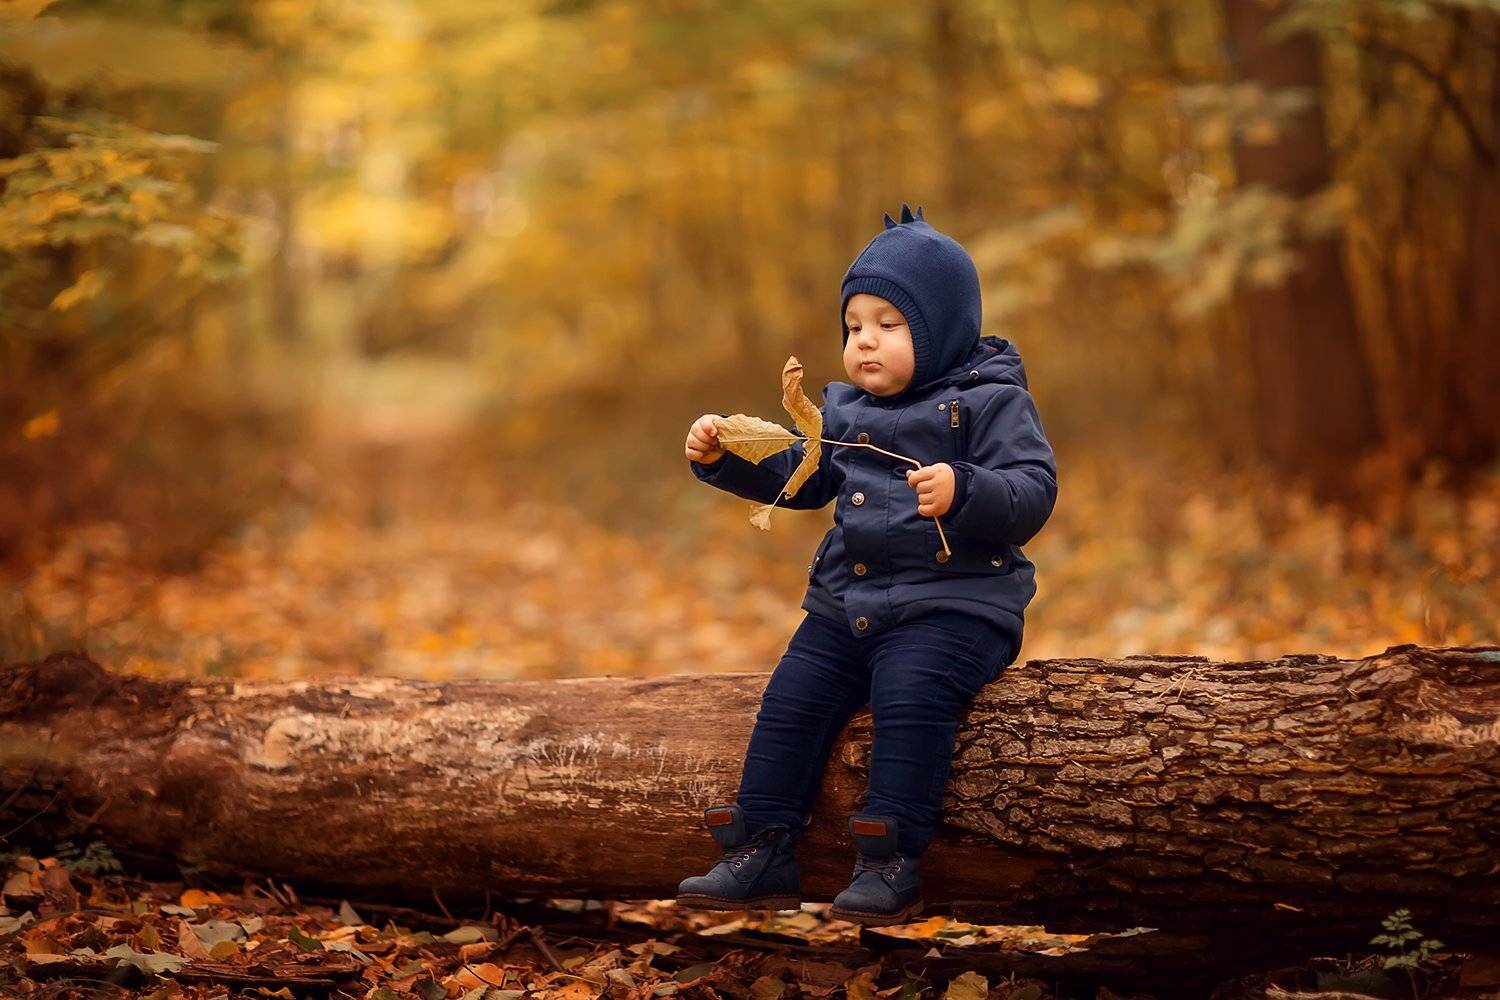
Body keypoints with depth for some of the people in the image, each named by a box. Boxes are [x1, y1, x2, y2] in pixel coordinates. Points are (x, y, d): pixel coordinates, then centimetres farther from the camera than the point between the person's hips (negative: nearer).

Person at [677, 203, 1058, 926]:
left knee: (911, 692, -29)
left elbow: (1033, 492, -15)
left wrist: (963, 492, -33)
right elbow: (796, 477, 24)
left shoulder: (989, 402, -5)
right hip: (846, 604, 7)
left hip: (952, 603, -7)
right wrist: (723, 457, 9)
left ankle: (891, 866, -25)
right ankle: (761, 854, 0)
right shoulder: (844, 409, 15)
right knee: (791, 699, -6)